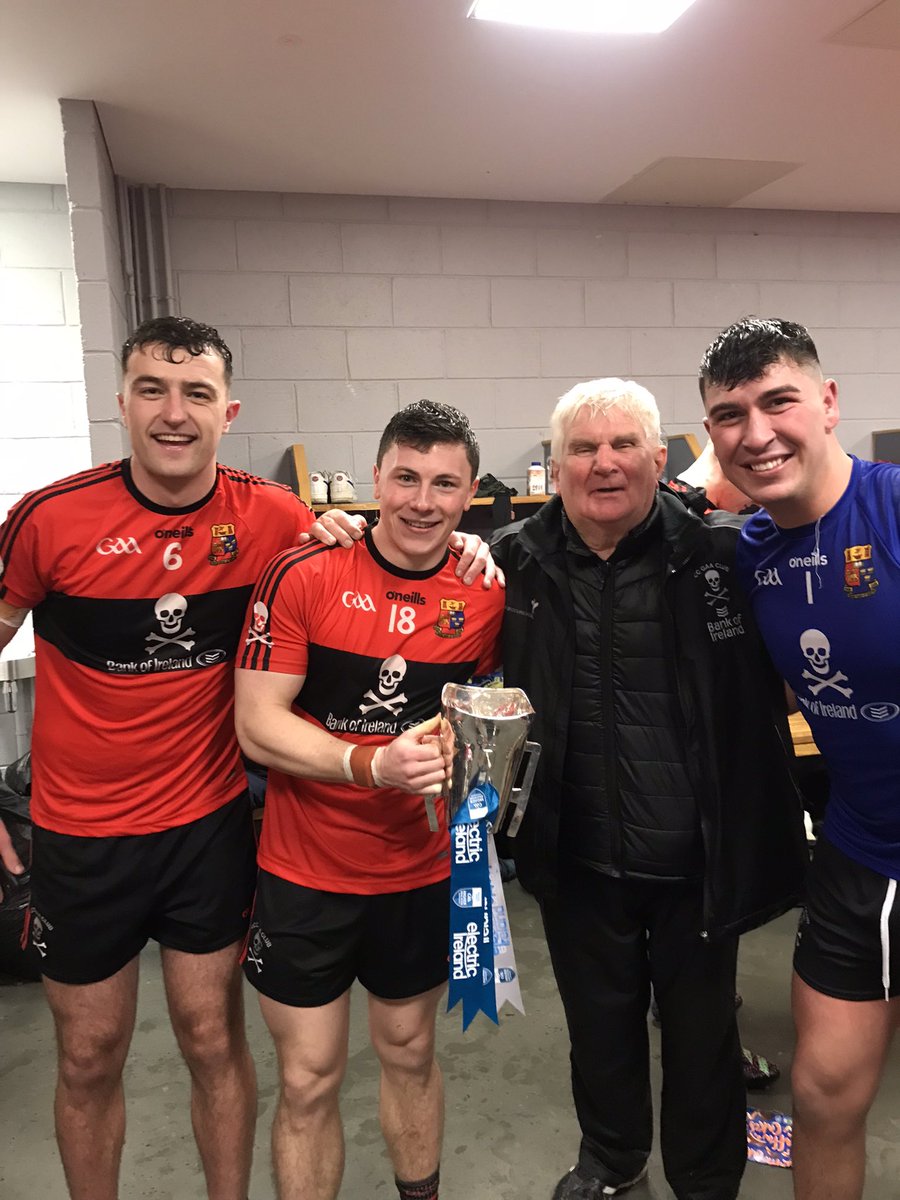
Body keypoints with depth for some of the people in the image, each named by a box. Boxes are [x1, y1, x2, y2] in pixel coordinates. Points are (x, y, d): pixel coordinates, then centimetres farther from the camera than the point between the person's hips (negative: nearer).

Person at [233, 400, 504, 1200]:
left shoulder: (484, 596, -5)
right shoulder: (304, 575, -15)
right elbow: (258, 725, -16)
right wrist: (374, 763, -29)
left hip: (425, 870, 3)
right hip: (307, 871, -3)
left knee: (410, 1054, 23)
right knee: (308, 1082, 12)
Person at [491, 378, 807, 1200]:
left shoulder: (723, 552, -12)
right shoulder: (514, 564, -5)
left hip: (697, 857, -1)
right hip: (579, 858, 2)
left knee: (701, 1027, 21)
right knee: (598, 1019, 25)